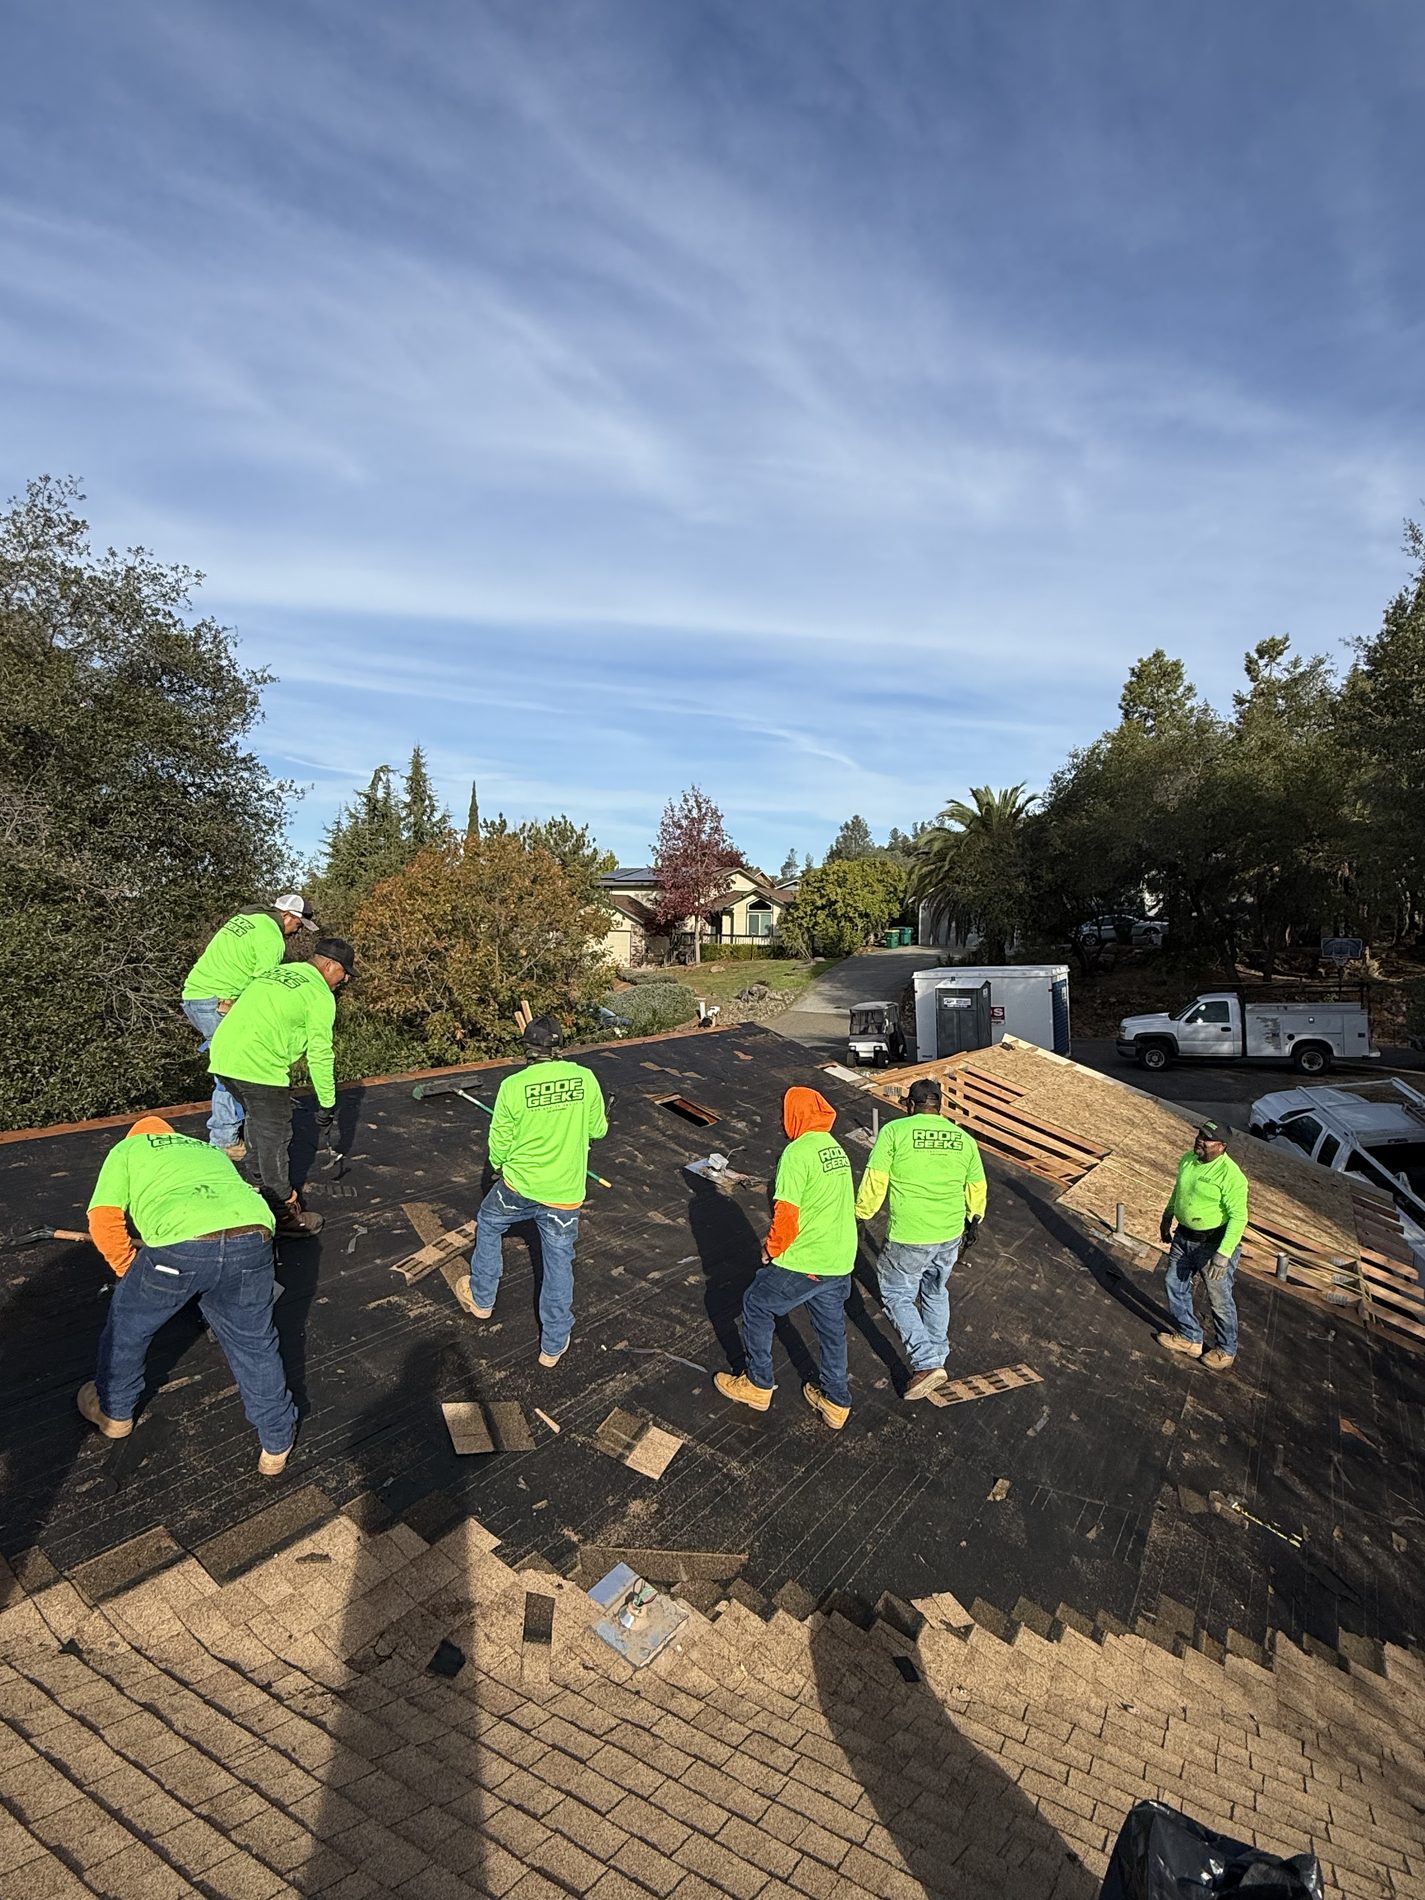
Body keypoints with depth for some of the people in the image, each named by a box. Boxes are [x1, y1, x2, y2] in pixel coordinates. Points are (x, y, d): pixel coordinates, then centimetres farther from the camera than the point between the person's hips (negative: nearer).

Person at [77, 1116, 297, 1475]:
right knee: (254, 1343, 23)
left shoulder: (126, 1150, 28)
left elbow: (104, 1221, 13)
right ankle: (277, 1444, 36)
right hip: (252, 1239, 3)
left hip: (180, 1244, -3)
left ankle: (114, 1412, 51)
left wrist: (130, 1271, 27)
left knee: (127, 1325, 28)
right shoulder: (212, 1150, 40)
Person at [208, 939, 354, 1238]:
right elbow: (320, 1056, -5)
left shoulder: (275, 972, 24)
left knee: (259, 1124, 26)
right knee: (275, 1138, 2)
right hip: (258, 1068, -9)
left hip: (222, 1057, 9)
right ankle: (283, 1214, 11)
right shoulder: (320, 995, -2)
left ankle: (267, 1182, 41)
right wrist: (327, 1105, 4)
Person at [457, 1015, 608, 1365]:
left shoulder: (513, 1085, -17)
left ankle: (481, 1299, 43)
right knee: (559, 1264, 15)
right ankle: (553, 1346, 26)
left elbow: (499, 1145, -8)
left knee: (488, 1226, 29)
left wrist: (500, 1166, 13)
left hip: (518, 1187, -1)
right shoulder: (585, 1078, -11)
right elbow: (598, 1130, 1)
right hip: (565, 1195, 1)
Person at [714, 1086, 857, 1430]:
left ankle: (758, 1385, 24)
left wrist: (773, 1249, -4)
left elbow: (787, 1213, -22)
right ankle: (836, 1402, 33)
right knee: (831, 1327, 21)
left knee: (756, 1305, 14)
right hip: (841, 1261, 8)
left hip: (802, 1263, -7)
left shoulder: (797, 1152, -18)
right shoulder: (836, 1148, 9)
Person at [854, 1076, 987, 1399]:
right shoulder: (964, 1139, 4)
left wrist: (861, 1216, 2)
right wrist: (973, 1225, 27)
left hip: (908, 1238, -5)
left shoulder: (895, 1131, -11)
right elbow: (976, 1190, 12)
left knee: (897, 1294, 12)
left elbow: (874, 1181, -12)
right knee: (936, 1293, 24)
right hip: (950, 1236, 5)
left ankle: (926, 1363, 2)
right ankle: (938, 1356, 36)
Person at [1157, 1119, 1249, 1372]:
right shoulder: (1187, 1160, 0)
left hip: (1213, 1244, -8)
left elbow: (1238, 1217, -26)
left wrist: (1223, 1254, -29)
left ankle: (1225, 1351, 29)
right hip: (1183, 1237, 8)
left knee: (1220, 1300, 8)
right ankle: (1189, 1338, 35)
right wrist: (1167, 1218, 26)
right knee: (1176, 1285, 17)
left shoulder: (1230, 1175, -25)